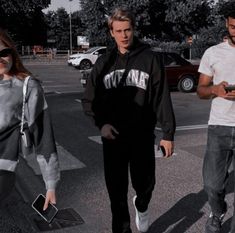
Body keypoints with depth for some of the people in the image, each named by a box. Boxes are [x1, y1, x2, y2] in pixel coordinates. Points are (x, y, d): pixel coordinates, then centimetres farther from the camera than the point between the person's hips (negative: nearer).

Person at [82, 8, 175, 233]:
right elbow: (89, 99, 6)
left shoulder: (150, 59, -4)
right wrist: (101, 123, -11)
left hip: (143, 136, -1)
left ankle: (141, 206, 45)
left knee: (144, 184, 9)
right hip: (113, 137, 2)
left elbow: (162, 98, -4)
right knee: (116, 190, 9)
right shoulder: (104, 62, 3)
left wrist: (168, 133, -7)